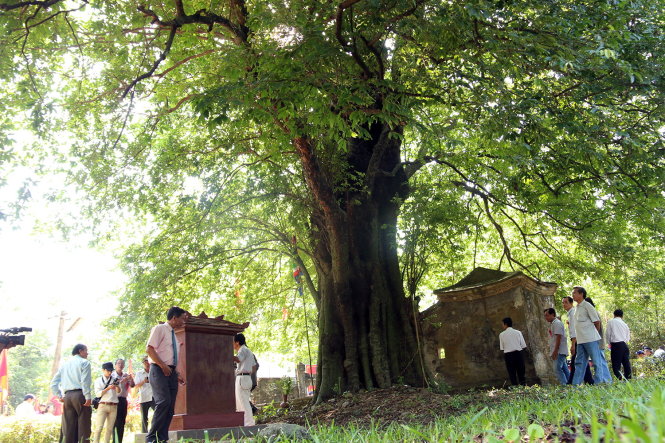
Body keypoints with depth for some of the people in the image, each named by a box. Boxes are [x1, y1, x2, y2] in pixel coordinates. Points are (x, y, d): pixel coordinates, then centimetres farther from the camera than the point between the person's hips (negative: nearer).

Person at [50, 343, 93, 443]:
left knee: (68, 429, 7)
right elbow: (85, 381, -13)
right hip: (80, 395, -6)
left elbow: (53, 383, 17)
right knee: (83, 427, -4)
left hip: (67, 396, 6)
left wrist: (60, 396, 16)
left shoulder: (65, 364, 21)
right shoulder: (84, 362, 1)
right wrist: (88, 397, -15)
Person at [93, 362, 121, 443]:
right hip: (103, 405, -3)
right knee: (99, 427, -11)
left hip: (113, 406, 3)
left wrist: (117, 386, -18)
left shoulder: (114, 379, 12)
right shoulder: (98, 380, 6)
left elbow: (119, 392, 4)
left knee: (110, 428, 2)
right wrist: (108, 388, -18)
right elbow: (97, 394, -5)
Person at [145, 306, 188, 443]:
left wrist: (176, 374, 15)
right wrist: (163, 366, -18)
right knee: (164, 401, -21)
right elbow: (149, 349, -12)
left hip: (171, 372, 8)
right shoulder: (160, 329, -1)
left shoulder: (174, 335, 22)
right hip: (159, 370, -8)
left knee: (170, 406, 2)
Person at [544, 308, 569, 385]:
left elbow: (558, 338, -18)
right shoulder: (552, 324, 19)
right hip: (556, 352, 10)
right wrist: (553, 352, 18)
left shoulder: (557, 323, -9)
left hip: (559, 351, -10)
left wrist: (555, 351, -22)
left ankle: (564, 385, -17)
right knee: (564, 369, 9)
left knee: (557, 369, -15)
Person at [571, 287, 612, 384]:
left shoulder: (587, 305, -8)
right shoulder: (577, 307, 17)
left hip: (590, 339, -9)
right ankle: (575, 384, 9)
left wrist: (595, 334, 2)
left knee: (597, 360, -2)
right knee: (579, 362, 8)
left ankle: (599, 381, 2)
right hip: (581, 340, 9)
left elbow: (597, 321, -7)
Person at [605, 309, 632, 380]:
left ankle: (620, 378, -21)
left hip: (616, 345, -5)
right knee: (626, 363, 9)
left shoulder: (611, 322, 1)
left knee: (616, 364, -6)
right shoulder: (625, 324, 17)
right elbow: (628, 337, 15)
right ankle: (628, 379, 6)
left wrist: (609, 343, 12)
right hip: (624, 345, 6)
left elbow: (607, 334, -1)